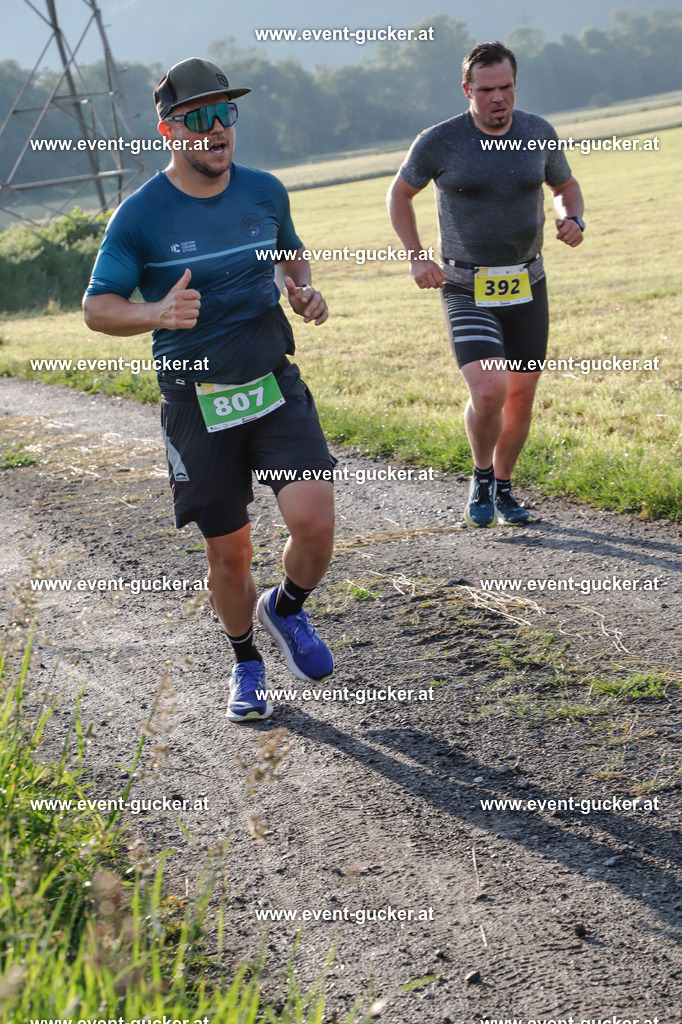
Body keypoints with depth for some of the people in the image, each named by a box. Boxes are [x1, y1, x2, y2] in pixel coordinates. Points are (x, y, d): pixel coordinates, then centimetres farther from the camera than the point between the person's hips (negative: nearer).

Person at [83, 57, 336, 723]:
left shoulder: (265, 191, 4)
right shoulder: (139, 216, -9)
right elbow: (97, 307, -6)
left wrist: (304, 291, 0)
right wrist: (157, 314, -26)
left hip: (276, 387, 2)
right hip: (196, 403, -2)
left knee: (314, 520, -15)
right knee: (229, 550, 6)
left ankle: (288, 610, 18)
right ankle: (245, 665, 33)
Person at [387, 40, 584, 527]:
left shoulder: (538, 132, 0)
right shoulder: (439, 141, -10)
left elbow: (566, 185, 16)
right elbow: (399, 194, 6)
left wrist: (573, 220, -6)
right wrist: (417, 258, -4)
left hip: (527, 286, 4)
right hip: (467, 291, -4)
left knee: (522, 395, 9)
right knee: (488, 390, -20)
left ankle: (503, 486, 31)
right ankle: (481, 477, 8)